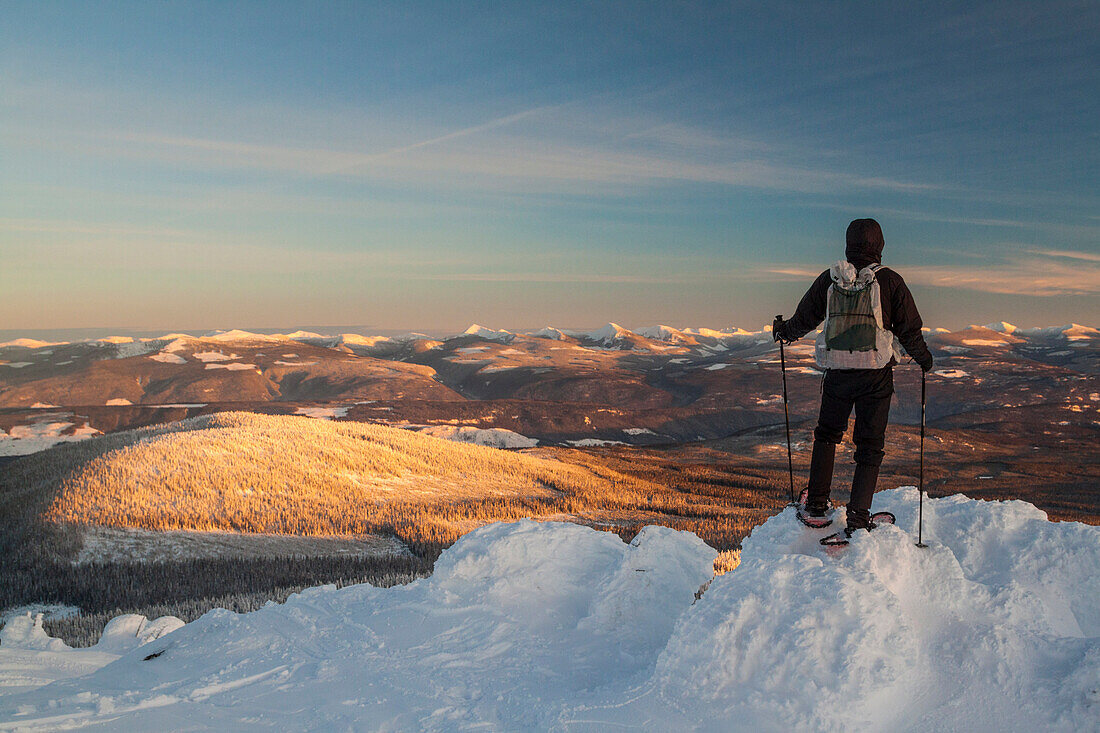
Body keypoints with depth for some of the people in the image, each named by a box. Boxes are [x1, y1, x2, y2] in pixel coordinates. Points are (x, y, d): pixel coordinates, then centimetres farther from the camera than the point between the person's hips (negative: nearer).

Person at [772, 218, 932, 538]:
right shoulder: (889, 281, -2)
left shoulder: (828, 279, 3)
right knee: (870, 446, 7)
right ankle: (858, 518, 2)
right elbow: (909, 329, 2)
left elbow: (804, 319, 13)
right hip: (876, 374, -2)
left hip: (836, 373, 2)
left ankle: (816, 506, 21)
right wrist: (923, 357, 21)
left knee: (827, 434, 20)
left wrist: (784, 331, 34)